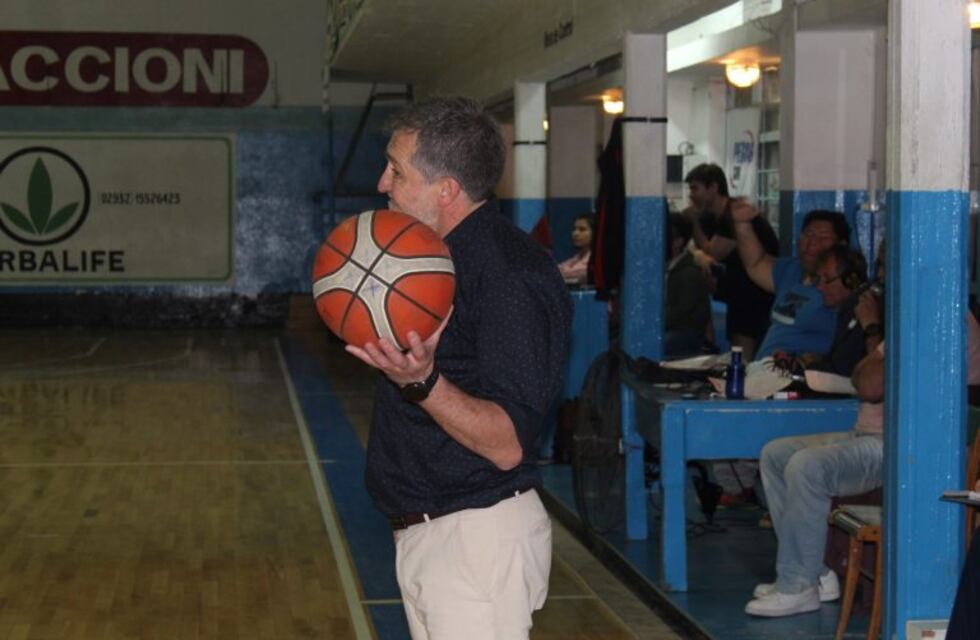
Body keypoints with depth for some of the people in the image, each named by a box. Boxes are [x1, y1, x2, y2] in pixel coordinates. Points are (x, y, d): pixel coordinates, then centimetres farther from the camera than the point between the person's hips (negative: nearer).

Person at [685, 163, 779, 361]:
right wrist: (699, 255, -21)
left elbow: (713, 254, -20)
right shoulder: (709, 217, 8)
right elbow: (700, 249, 3)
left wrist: (694, 221, -16)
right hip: (739, 290, 10)